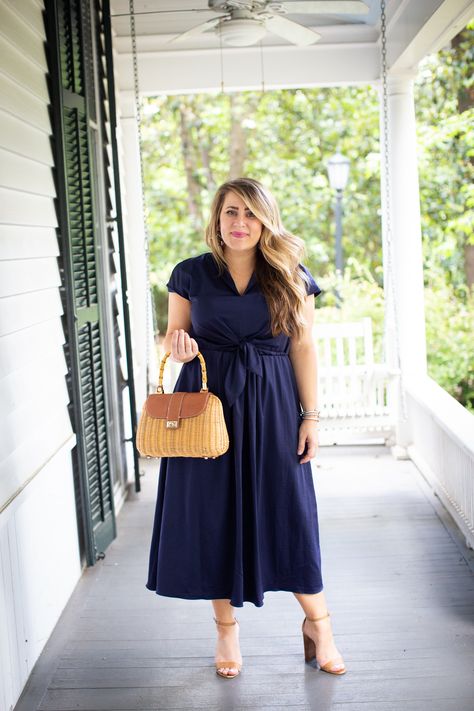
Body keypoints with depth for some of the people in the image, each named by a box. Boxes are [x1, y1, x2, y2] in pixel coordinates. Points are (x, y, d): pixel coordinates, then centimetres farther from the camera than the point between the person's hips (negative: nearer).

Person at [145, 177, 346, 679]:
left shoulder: (292, 278, 3)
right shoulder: (190, 274, 2)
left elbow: (304, 349, 3)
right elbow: (171, 336, 8)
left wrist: (310, 415, -1)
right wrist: (179, 349, -16)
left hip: (271, 406, 0)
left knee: (286, 511, 2)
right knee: (214, 512, 5)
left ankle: (317, 622, 21)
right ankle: (226, 628, 22)